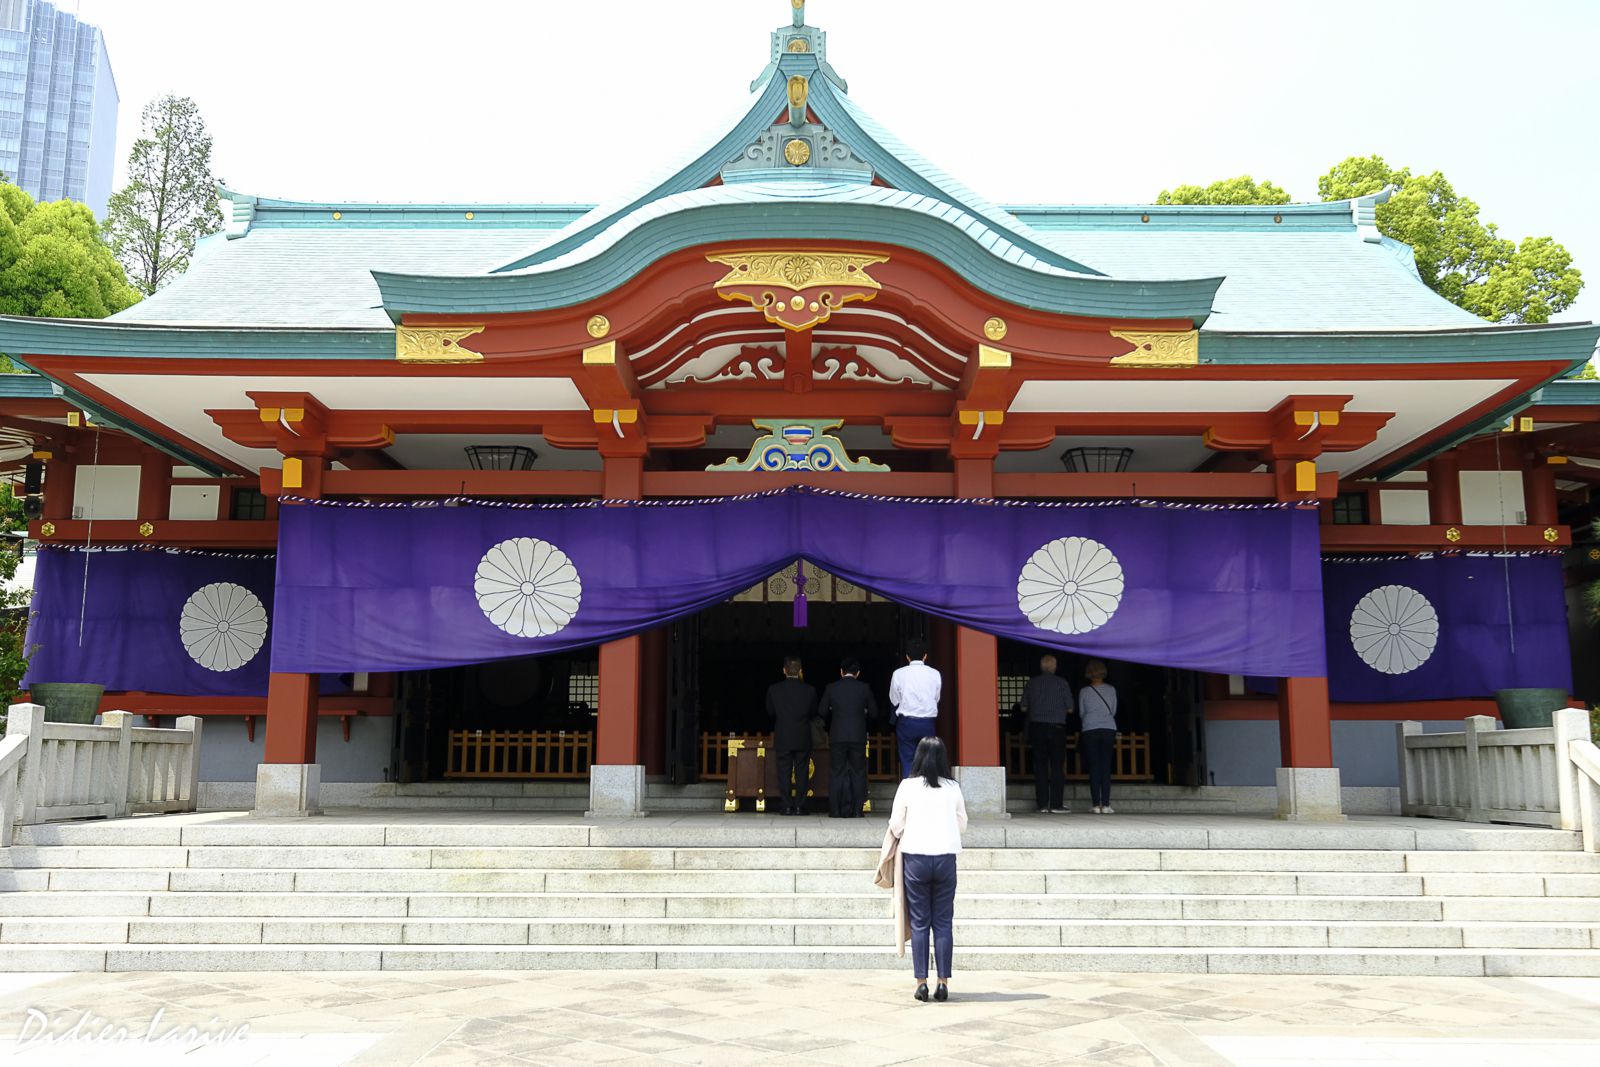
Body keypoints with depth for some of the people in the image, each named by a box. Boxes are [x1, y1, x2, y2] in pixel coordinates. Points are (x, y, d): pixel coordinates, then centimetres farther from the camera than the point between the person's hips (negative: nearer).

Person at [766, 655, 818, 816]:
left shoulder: (773, 689, -8)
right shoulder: (809, 690, -7)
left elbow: (770, 711, 5)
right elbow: (813, 713, 6)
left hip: (782, 738, 0)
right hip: (803, 739, 0)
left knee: (784, 773, 5)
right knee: (802, 773, 6)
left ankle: (786, 807, 4)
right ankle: (799, 806, 6)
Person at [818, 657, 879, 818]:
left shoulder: (831, 688, 0)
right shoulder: (864, 688, 0)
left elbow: (822, 713, 3)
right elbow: (874, 714, 4)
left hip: (837, 737, 0)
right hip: (858, 737, 0)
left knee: (836, 774, 6)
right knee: (858, 774, 7)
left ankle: (836, 810, 5)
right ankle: (856, 810, 4)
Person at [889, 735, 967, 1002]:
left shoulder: (907, 786, -3)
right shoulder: (952, 788, 2)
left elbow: (895, 826, 2)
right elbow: (962, 824, 11)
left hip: (915, 857, -1)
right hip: (946, 858, 1)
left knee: (919, 923, 5)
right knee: (943, 922, 7)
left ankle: (921, 982, 5)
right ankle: (943, 982, 6)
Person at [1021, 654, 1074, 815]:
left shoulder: (1032, 682, 3)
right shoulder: (1062, 683, -4)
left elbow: (1024, 707, 7)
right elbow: (1069, 709, -1)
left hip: (1037, 727, 2)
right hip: (1056, 727, -2)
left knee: (1040, 766, 6)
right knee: (1057, 767, 2)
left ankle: (1043, 804, 5)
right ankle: (1056, 805, -1)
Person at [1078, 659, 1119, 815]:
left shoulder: (1084, 691, 2)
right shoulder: (1111, 690, 4)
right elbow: (1113, 711, 13)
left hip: (1090, 730, -1)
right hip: (1109, 730, 1)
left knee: (1094, 768, 1)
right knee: (1106, 768, 1)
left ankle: (1096, 805, -3)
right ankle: (1105, 805, -4)